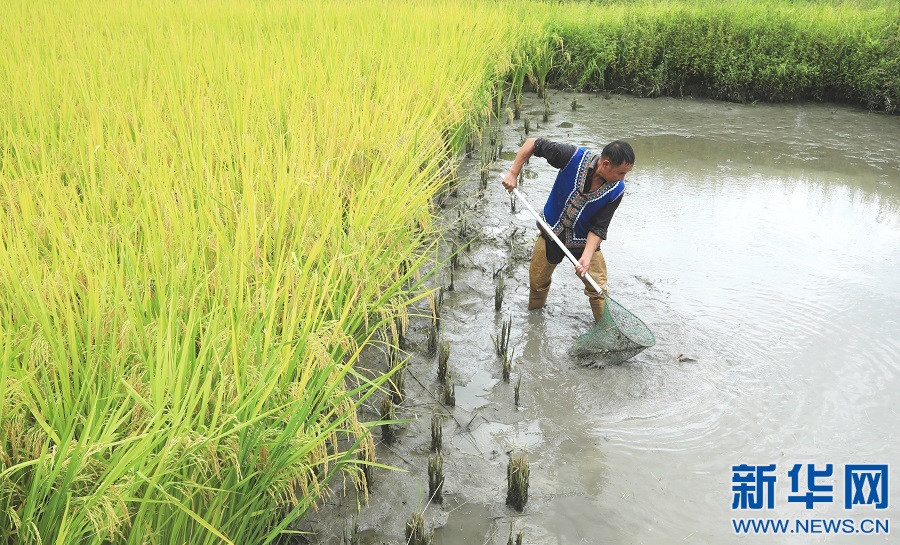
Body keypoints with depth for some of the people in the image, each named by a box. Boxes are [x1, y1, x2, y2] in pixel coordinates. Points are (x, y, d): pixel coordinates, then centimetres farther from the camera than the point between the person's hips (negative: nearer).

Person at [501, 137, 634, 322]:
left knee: (598, 290, -2)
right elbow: (533, 143, -17)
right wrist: (513, 173, -20)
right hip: (551, 231, 0)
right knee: (537, 281, 15)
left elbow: (599, 228, -17)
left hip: (585, 242, 0)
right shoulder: (574, 156, -27)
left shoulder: (616, 190, -21)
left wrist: (586, 257, -30)